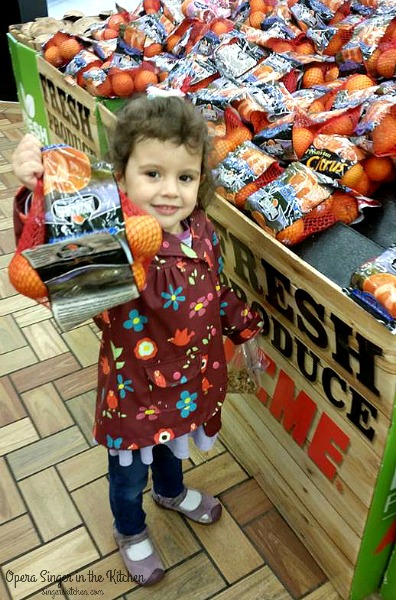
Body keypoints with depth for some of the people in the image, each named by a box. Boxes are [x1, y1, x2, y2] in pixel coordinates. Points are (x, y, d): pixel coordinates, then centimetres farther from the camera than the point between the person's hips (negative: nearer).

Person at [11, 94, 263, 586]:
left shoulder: (200, 231, -13)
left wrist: (245, 328, 13)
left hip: (193, 380, 5)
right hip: (134, 392, -4)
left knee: (173, 445, 35)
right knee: (129, 475, 24)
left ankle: (172, 492, 70)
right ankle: (131, 533, 57)